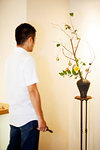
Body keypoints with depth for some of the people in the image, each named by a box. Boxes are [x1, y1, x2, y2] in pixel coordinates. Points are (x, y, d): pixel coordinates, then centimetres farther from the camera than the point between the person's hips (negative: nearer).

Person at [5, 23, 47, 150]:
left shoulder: (10, 58, 9)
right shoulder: (27, 59, -16)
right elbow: (32, 91, -20)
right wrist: (41, 118, -15)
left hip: (13, 116, 8)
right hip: (28, 117, -8)